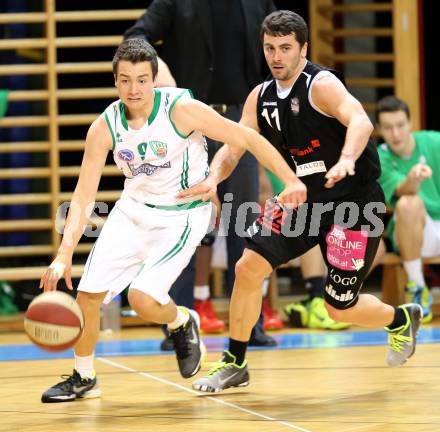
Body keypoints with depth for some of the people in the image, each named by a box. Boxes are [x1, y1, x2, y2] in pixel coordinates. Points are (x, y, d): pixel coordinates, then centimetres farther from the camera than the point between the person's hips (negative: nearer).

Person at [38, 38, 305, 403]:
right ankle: (84, 378, 22)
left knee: (142, 297, -21)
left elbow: (248, 138, -15)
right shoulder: (105, 127, -11)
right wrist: (64, 255, -19)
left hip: (183, 215, -4)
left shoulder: (181, 109, -23)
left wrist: (291, 181, -19)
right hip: (133, 209, 4)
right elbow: (84, 196, -9)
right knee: (87, 294, -1)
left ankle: (183, 323, 15)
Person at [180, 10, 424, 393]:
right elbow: (233, 145, 3)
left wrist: (346, 161, -57)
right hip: (304, 199, 6)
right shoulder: (261, 97, 2)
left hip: (354, 202, -6)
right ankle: (234, 364, 6)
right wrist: (214, 177, -19)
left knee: (340, 308, -2)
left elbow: (360, 121, -37)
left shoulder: (321, 85, -19)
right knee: (249, 267, -8)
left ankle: (401, 320, 31)